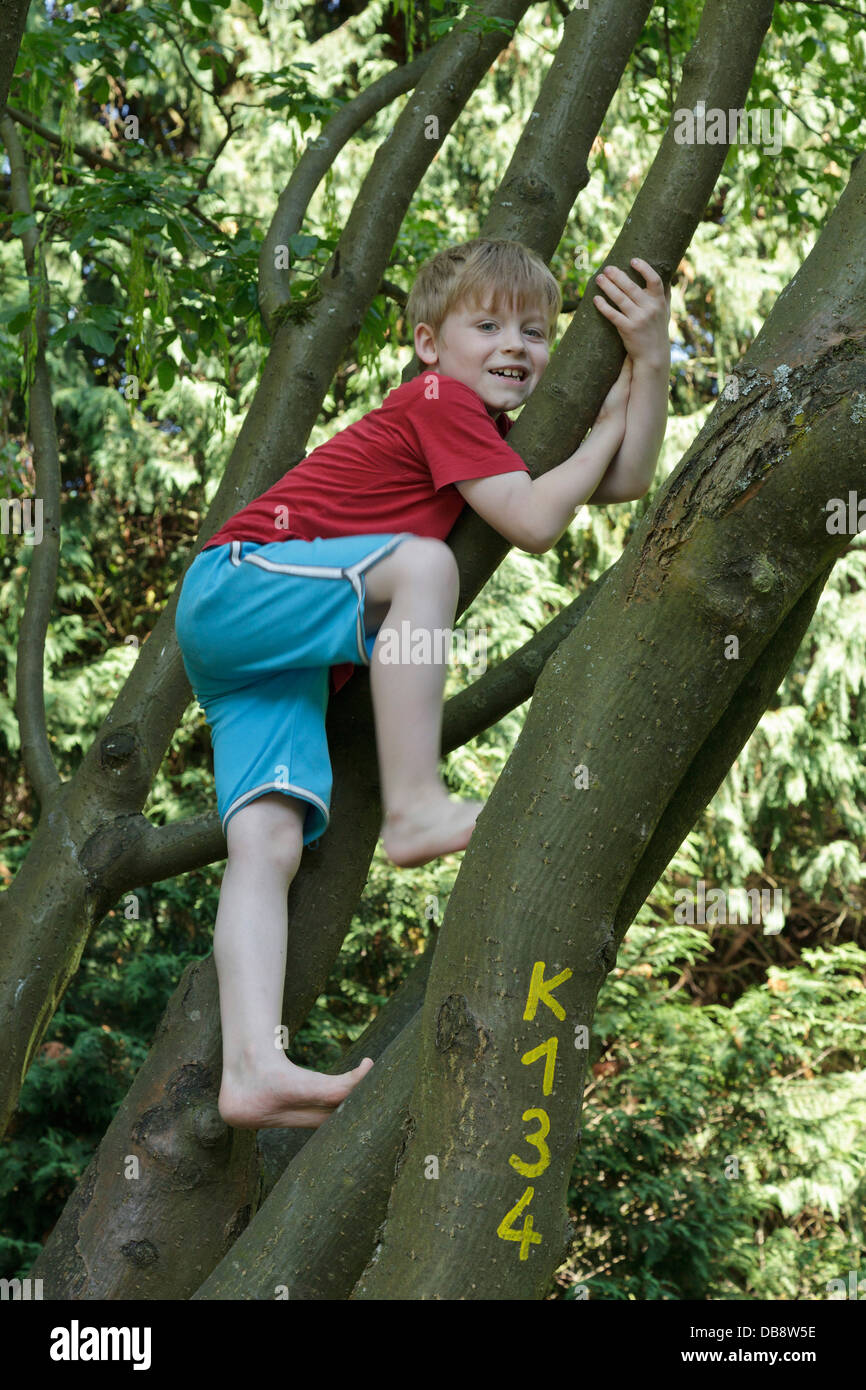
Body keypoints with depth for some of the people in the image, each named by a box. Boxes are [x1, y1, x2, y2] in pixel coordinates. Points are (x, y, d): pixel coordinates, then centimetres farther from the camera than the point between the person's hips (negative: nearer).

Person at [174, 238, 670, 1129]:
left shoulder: (489, 434, 21)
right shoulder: (439, 401, -8)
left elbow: (627, 482, 17)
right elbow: (534, 525, -17)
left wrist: (650, 362, 7)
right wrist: (606, 426, -3)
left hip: (284, 663, 8)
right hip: (236, 586, -8)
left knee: (272, 840, -12)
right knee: (421, 560, -30)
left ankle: (253, 1069, -28)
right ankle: (414, 812, -31)